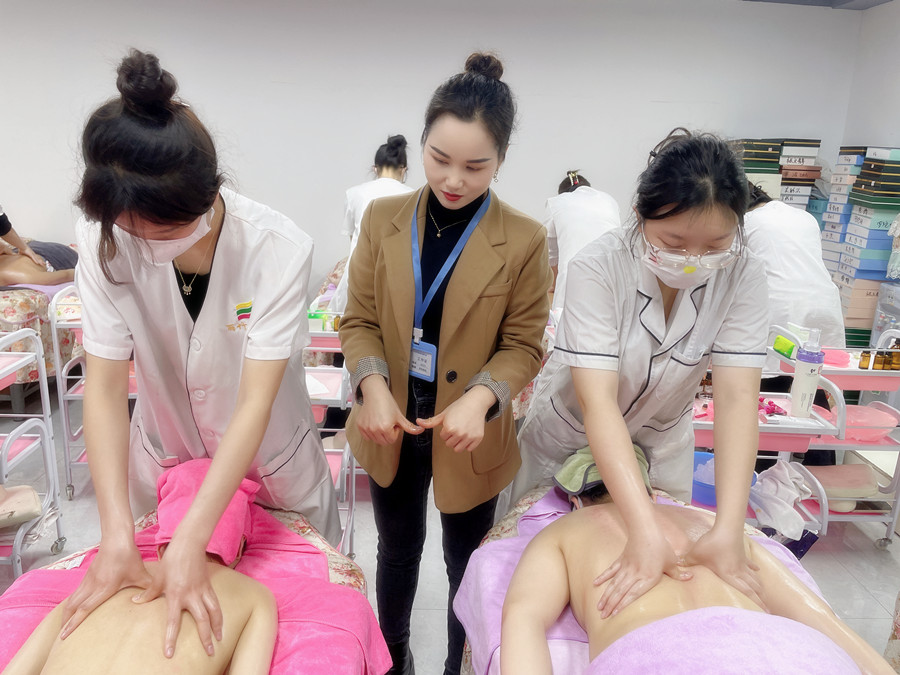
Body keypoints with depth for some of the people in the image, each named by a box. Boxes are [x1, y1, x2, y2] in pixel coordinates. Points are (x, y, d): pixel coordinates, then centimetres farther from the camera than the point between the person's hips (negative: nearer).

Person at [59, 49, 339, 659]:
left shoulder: (278, 248, -31)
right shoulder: (105, 243, -22)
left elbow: (256, 401, -32)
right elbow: (105, 387, -22)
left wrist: (192, 542, -35)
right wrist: (117, 534, -28)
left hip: (268, 461, -1)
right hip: (163, 456, 2)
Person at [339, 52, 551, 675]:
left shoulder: (524, 241, -13)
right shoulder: (383, 219, -6)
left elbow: (523, 345, -8)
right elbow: (360, 320, -2)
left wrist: (481, 397, -26)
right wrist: (372, 383, -21)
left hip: (471, 435, -2)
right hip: (392, 428, 3)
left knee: (467, 560, 20)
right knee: (398, 546, 24)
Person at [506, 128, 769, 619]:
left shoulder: (743, 277, -23)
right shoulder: (598, 267, -33)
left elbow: (736, 398, -28)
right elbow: (598, 402, -39)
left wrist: (728, 531, -38)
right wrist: (644, 532, -46)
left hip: (663, 444, 3)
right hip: (570, 437, -2)